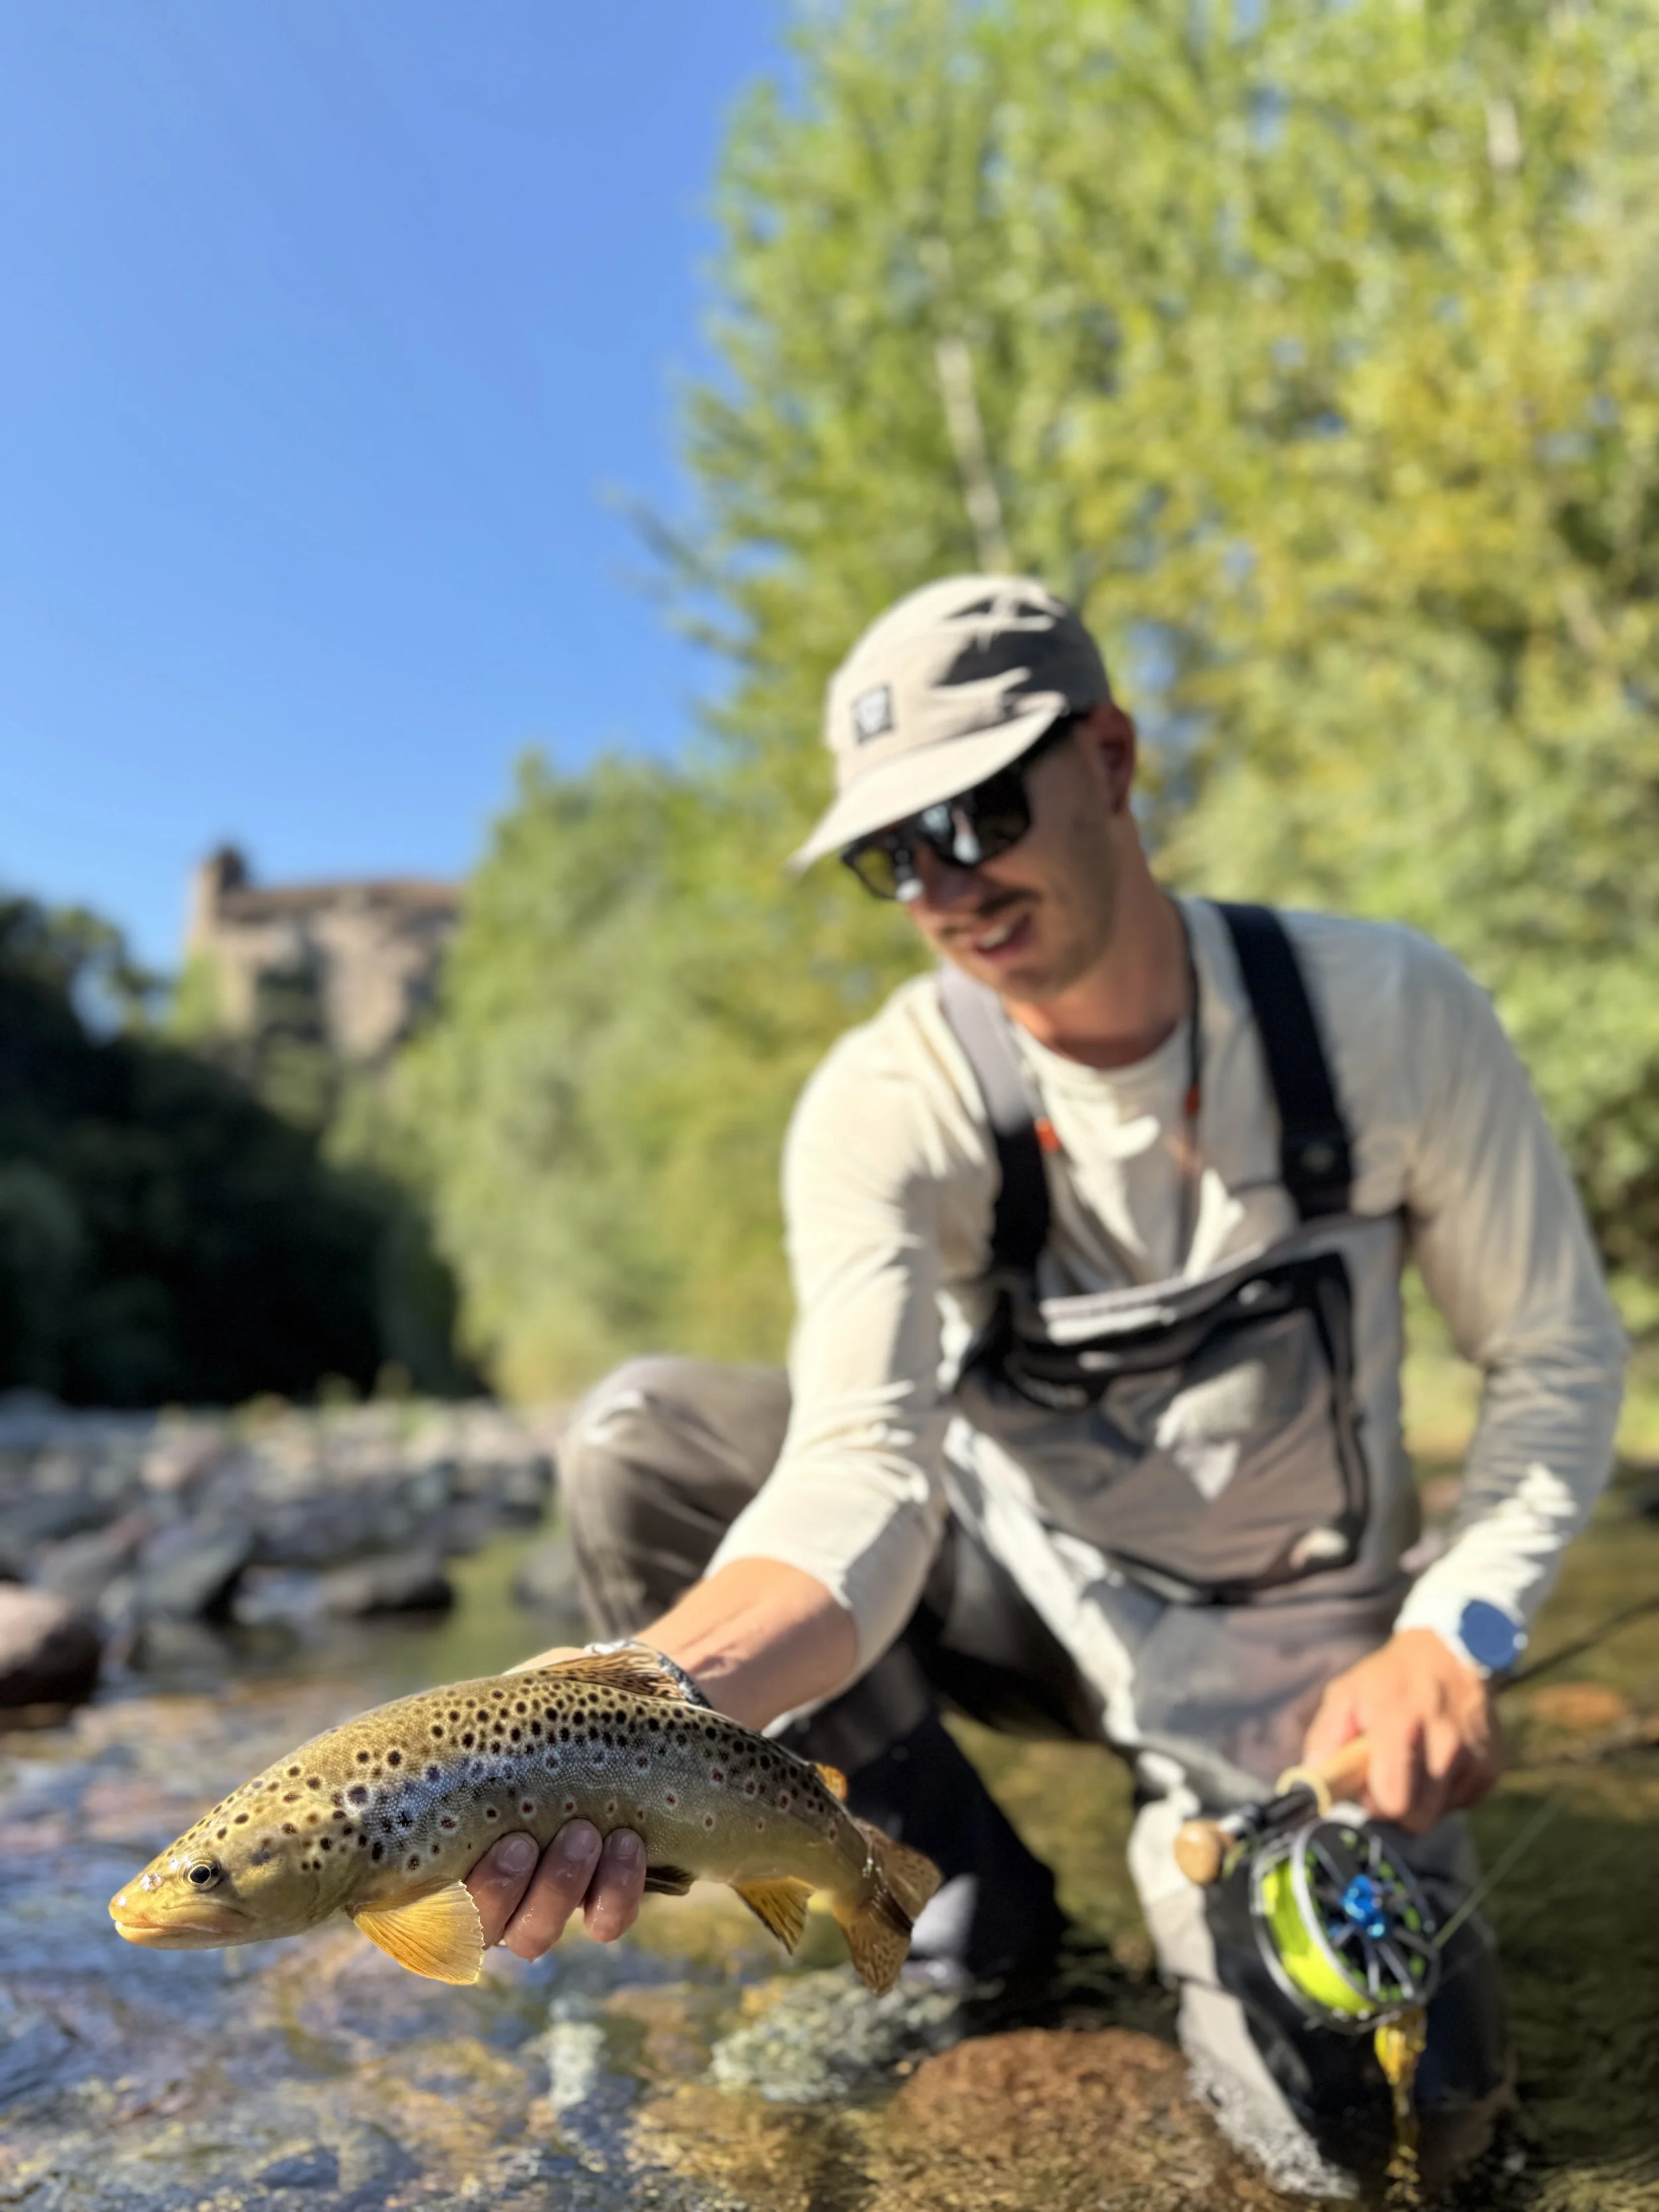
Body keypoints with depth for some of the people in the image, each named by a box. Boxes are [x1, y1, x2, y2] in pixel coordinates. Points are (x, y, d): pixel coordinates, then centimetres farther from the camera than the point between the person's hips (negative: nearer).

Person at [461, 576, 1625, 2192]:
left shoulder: (1384, 1012, -17)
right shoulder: (886, 1109, -21)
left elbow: (1559, 1357, -6)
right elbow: (861, 1469, -33)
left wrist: (1454, 1636, -19)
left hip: (1285, 1636, 0)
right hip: (1021, 1581, 1)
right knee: (636, 1440, -20)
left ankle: (1192, 1858, 15)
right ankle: (973, 1898, 0)